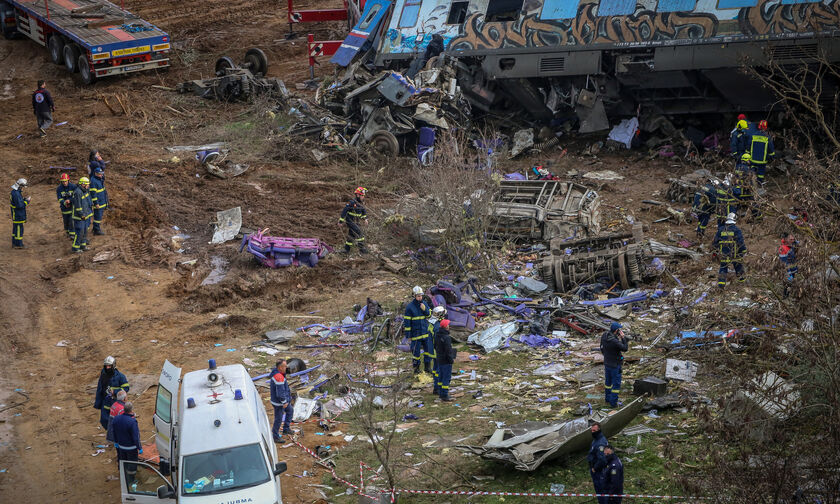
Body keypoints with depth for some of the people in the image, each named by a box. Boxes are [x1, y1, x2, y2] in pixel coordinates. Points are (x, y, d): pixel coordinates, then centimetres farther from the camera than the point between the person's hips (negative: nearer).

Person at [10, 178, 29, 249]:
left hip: (16, 215, 10)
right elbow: (20, 205, -26)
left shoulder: (15, 192, 9)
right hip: (18, 216, -10)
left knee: (16, 228, 15)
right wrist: (27, 201, -16)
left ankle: (14, 244, 22)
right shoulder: (16, 194, -24)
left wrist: (25, 199, 4)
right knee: (19, 229, -3)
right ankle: (19, 244, 3)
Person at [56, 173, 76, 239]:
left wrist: (69, 200, -28)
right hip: (64, 207, 2)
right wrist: (64, 203, -32)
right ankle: (67, 231, 37)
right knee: (65, 220, 12)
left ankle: (72, 234, -2)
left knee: (72, 221, -8)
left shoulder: (73, 186, -11)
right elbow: (59, 198, -13)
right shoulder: (59, 188, -8)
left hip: (72, 206, -2)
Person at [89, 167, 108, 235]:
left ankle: (96, 228, 27)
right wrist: (96, 203, -22)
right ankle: (96, 230, 5)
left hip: (102, 201, 10)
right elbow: (93, 193, -22)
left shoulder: (100, 179, 9)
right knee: (98, 216, -3)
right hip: (98, 202, -10)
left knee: (100, 215, 17)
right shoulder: (93, 181, -20)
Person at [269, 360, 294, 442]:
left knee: (290, 410, 26)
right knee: (278, 419, 5)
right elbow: (280, 392, -30)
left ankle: (286, 429, 35)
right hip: (278, 402, -10)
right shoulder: (279, 378, -32)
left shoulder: (276, 372, 0)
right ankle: (275, 437, 20)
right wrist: (284, 402, -20)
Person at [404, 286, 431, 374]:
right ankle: (416, 368, 14)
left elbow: (429, 315, 9)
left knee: (429, 349, 5)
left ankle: (427, 367, 17)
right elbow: (407, 322, -8)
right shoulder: (410, 307, -10)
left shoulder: (424, 303, 4)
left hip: (426, 332, 4)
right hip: (416, 333, -4)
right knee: (416, 351, 1)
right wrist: (408, 336, -9)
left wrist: (425, 309, -13)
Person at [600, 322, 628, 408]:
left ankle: (607, 397, 40)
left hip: (606, 362, 8)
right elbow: (625, 349, -20)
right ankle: (613, 402, 12)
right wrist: (623, 337, -15)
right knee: (616, 383, 7)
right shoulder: (615, 341, -34)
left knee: (608, 381, 24)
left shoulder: (604, 335, -9)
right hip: (615, 365, -8)